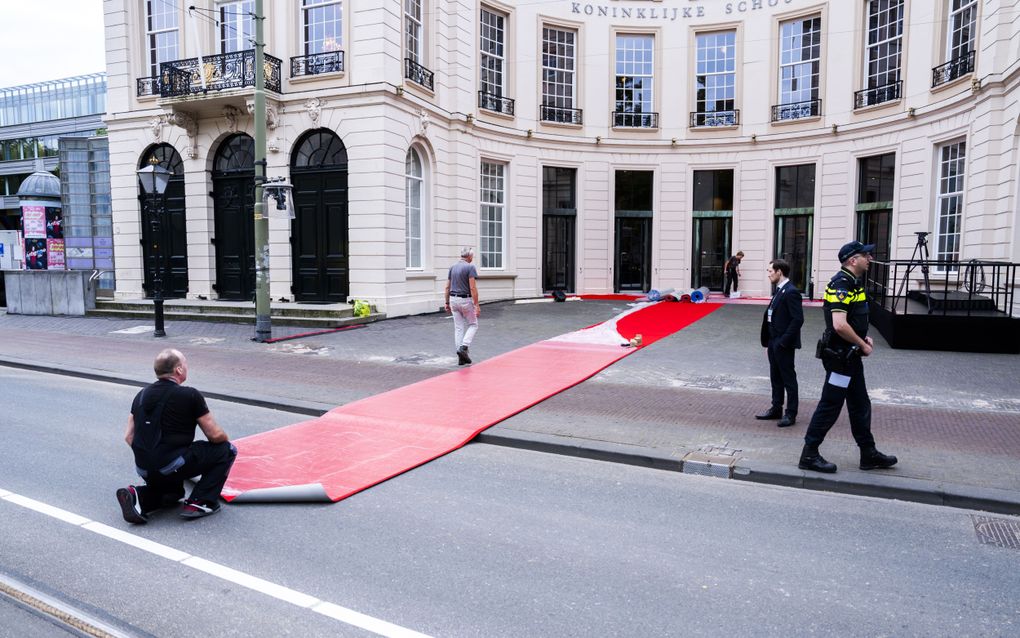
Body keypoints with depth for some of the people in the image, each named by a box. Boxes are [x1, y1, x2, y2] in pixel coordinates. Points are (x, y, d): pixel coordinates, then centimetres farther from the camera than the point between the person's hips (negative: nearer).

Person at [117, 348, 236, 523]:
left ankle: (137, 496, 6)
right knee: (226, 450, 6)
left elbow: (129, 437, 14)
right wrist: (226, 440, 16)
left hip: (144, 470, 8)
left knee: (172, 491, 36)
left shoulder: (141, 395, 11)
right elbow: (215, 436, -6)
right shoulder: (190, 396, -10)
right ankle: (199, 503, -1)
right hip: (171, 466, -8)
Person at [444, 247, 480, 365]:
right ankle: (463, 347, -11)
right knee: (473, 325, 10)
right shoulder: (470, 267, -11)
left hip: (453, 299, 6)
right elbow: (473, 288, -17)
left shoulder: (453, 267, 9)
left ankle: (461, 357, 9)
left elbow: (447, 287, 10)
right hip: (465, 300, -6)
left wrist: (447, 303, 16)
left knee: (458, 327, 9)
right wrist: (477, 305, -15)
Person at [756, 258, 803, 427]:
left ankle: (791, 414, 12)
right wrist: (769, 339, 10)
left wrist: (784, 341, -20)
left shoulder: (791, 292, -17)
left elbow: (798, 319, -21)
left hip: (784, 344, -9)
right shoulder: (779, 290, 11)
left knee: (788, 378, 2)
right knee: (776, 377, 17)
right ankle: (776, 409, 29)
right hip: (774, 342, 9)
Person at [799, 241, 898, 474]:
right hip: (840, 356, -10)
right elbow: (839, 325, -29)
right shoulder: (841, 284, -19)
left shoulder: (852, 283, 13)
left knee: (860, 405, 17)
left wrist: (863, 337, 9)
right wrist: (863, 345, -15)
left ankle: (869, 454, 29)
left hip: (850, 356, 10)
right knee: (830, 405, -3)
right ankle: (809, 455, 6)